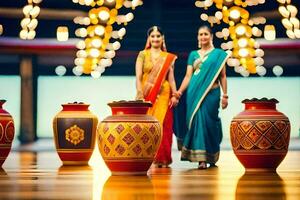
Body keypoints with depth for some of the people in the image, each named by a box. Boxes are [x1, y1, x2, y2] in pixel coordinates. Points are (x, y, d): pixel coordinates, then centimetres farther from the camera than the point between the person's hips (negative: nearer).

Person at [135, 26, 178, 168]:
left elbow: (171, 78, 9)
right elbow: (138, 77, -1)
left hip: (163, 95, 1)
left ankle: (162, 158, 4)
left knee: (163, 125, -2)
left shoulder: (168, 58, 12)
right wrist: (140, 95, -11)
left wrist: (174, 95, -3)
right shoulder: (143, 55, 6)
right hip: (147, 95, -1)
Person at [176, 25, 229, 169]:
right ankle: (201, 158, 2)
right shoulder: (193, 55, 14)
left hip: (211, 93, -2)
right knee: (197, 121, -2)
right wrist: (179, 91, -5)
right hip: (194, 93, 3)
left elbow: (222, 76, 5)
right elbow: (188, 76, 9)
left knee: (208, 122, -5)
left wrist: (225, 95, -2)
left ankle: (211, 157, 4)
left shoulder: (218, 54, 7)